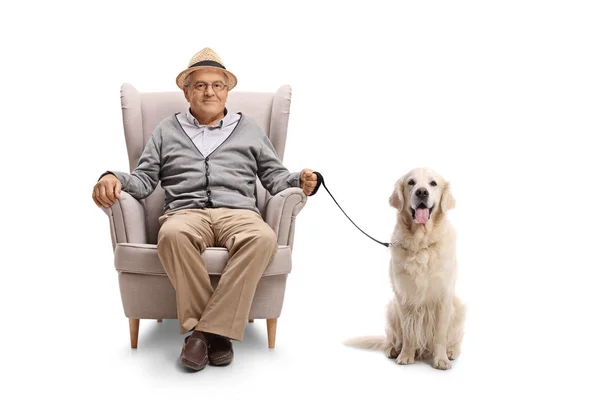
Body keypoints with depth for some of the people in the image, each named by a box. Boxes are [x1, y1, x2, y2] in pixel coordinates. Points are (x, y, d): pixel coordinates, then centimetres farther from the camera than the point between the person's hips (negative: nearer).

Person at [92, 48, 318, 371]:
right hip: (186, 213, 0)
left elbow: (274, 177, 19)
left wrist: (300, 181, -3)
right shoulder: (167, 130, 24)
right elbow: (144, 179, 17)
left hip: (238, 213, 1)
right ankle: (215, 330, -29)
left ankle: (209, 329, -32)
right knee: (173, 234, -39)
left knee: (263, 238, -37)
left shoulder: (249, 129, 24)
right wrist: (114, 178, -4)